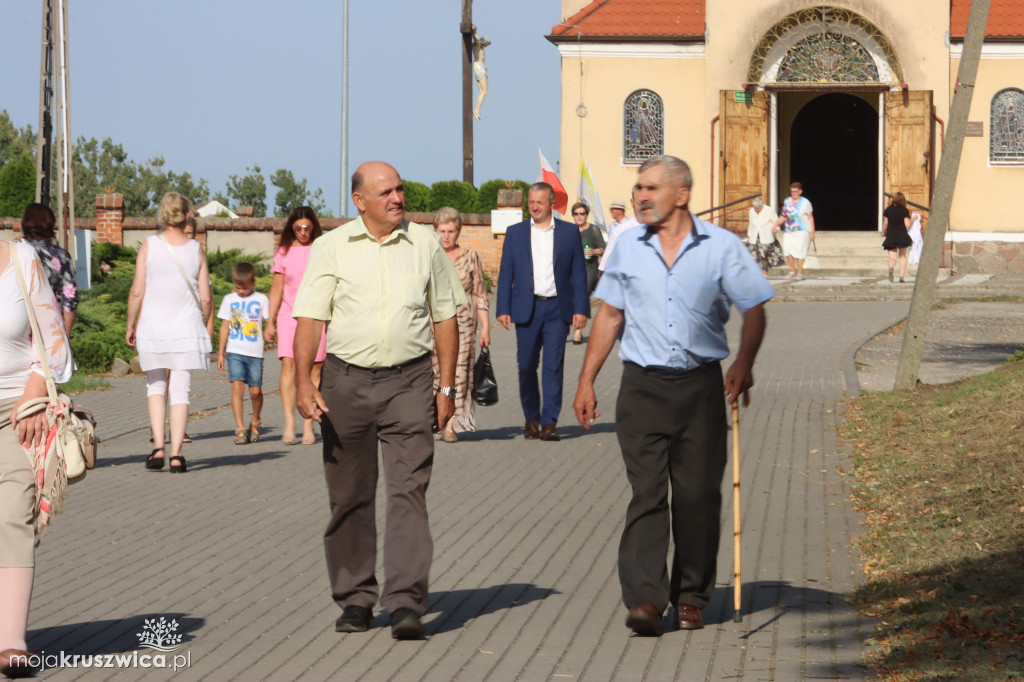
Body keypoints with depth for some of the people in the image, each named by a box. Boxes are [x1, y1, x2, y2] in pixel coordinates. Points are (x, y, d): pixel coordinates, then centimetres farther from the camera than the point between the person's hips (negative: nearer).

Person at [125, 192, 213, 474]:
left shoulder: (149, 245, -5)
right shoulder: (195, 250, -1)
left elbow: (137, 292, -6)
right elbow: (206, 298, 0)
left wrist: (130, 326, 7)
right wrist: (203, 325, 18)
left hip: (153, 325, 0)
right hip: (187, 329, 0)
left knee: (155, 386, 16)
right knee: (180, 391, 5)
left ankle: (158, 447, 1)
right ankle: (176, 454, 0)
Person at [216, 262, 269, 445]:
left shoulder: (261, 299, 4)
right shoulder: (229, 299, 8)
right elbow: (225, 326, 12)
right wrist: (220, 352, 12)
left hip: (255, 352, -1)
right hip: (235, 352, 1)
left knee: (255, 390, 1)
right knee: (237, 387, -12)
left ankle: (255, 421, 28)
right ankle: (240, 428, -11)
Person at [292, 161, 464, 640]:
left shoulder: (425, 244, 8)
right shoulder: (331, 248, 3)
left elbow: (444, 317, 12)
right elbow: (309, 318, 1)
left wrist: (447, 386, 7)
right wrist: (304, 382, -10)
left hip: (409, 380, 0)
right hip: (346, 379, 0)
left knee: (408, 491, -10)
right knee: (349, 497, 7)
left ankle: (406, 602, -13)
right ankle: (354, 600, 18)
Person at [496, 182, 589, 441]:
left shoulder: (569, 232, 6)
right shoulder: (515, 233, 9)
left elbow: (578, 273, 6)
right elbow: (506, 274, 8)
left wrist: (581, 309, -1)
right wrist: (503, 309, -1)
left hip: (557, 308, -1)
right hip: (527, 309, 1)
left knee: (553, 366, -5)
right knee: (526, 366, 2)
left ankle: (549, 422, -4)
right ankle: (531, 419, 18)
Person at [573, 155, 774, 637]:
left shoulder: (721, 246, 0)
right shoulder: (627, 246, 8)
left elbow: (753, 308, 5)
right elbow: (609, 314, 13)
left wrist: (744, 363, -9)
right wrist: (586, 380, 9)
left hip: (700, 385, -1)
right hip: (642, 385, 1)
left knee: (698, 494, 3)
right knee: (646, 493, -8)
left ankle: (690, 596, 16)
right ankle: (644, 599, -13)